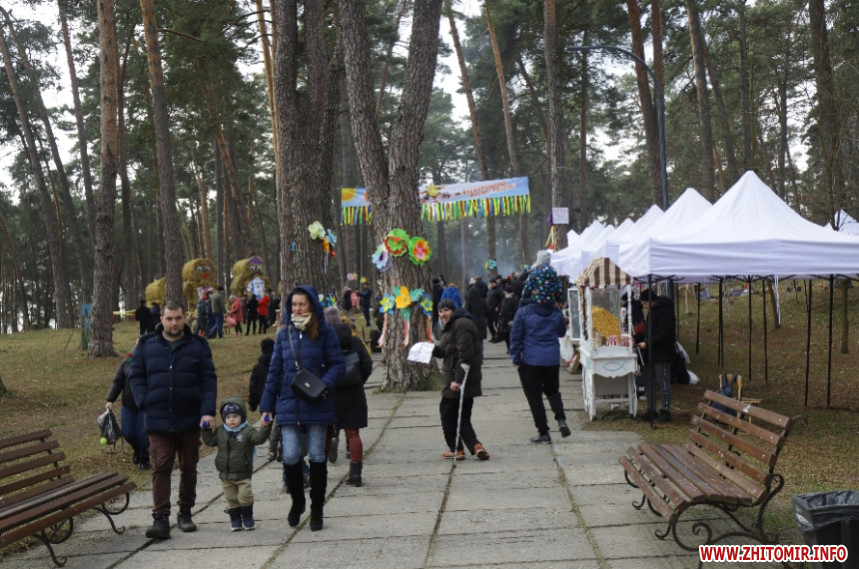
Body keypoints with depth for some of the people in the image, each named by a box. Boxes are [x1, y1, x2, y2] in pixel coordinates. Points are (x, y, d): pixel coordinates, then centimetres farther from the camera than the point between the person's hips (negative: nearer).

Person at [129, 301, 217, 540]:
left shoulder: (198, 345, 3)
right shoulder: (146, 345, 5)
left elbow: (209, 379, 0)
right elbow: (135, 376, 8)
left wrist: (208, 410, -11)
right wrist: (144, 402, -7)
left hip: (190, 420, 1)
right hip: (158, 420, -1)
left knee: (188, 467, 10)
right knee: (161, 468, -6)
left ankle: (185, 513, 24)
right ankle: (161, 519, -6)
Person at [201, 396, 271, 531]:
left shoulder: (247, 431, -8)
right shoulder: (220, 431, 5)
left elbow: (258, 438, -22)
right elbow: (210, 441, 12)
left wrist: (265, 428, -38)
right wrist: (207, 430, -2)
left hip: (243, 474, -4)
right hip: (225, 474, 4)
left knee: (245, 497, -4)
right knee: (231, 499, 9)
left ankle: (248, 518, 14)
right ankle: (235, 520, 20)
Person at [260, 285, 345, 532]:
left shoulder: (324, 332, -3)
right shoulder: (284, 334, 7)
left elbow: (337, 364, -4)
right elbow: (274, 371, 10)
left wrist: (323, 385, -21)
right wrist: (266, 406, 8)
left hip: (317, 405, -2)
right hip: (289, 405, 2)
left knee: (317, 456, 6)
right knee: (290, 456, -2)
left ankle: (317, 509, 20)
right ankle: (297, 501, 24)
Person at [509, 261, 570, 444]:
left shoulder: (523, 312, -12)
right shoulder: (557, 313, -3)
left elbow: (515, 337, -7)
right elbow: (562, 332, 14)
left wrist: (516, 359, 1)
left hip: (530, 361, -3)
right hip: (552, 359, 3)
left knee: (534, 396, 7)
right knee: (552, 390, 23)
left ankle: (543, 432, 8)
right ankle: (561, 418, 2)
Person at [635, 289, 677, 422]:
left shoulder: (664, 311, -16)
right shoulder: (652, 311, 15)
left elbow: (664, 334, -22)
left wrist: (647, 343, -21)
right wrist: (636, 339, 7)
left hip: (661, 354, -10)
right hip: (650, 354, 10)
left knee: (663, 382, -3)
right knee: (648, 382, 11)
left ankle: (666, 411, 3)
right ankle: (651, 410, 18)